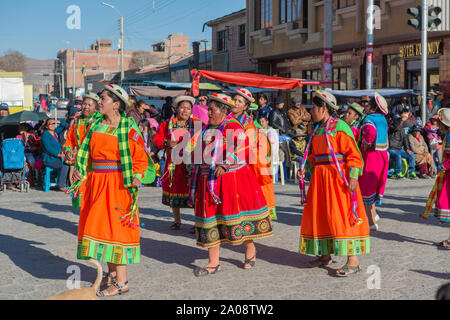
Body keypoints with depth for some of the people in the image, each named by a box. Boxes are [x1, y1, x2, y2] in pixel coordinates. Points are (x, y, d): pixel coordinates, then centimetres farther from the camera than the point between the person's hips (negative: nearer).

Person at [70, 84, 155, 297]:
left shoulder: (128, 128, -9)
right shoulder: (96, 126, 10)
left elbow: (141, 158, -8)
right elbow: (87, 154, 17)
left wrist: (137, 177, -21)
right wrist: (80, 170, 4)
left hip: (118, 184, -7)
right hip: (96, 183, 7)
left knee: (115, 227, -6)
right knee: (101, 226, 12)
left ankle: (122, 282, 0)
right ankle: (112, 273, 26)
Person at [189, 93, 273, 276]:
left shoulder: (233, 127, -6)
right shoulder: (207, 129, 16)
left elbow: (242, 151, -16)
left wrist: (225, 165, -27)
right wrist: (197, 179, 19)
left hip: (231, 178, -7)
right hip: (209, 181, 7)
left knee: (236, 213, 0)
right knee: (210, 217, 4)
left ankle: (250, 249, 26)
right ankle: (214, 263, 9)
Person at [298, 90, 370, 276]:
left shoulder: (339, 126, -10)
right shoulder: (317, 129, 15)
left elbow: (353, 153, -13)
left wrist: (353, 177, -21)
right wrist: (304, 169, 6)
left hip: (338, 177, -9)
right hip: (320, 177, 9)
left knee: (342, 216, -9)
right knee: (319, 215, 11)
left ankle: (353, 261, -4)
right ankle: (325, 255, 24)